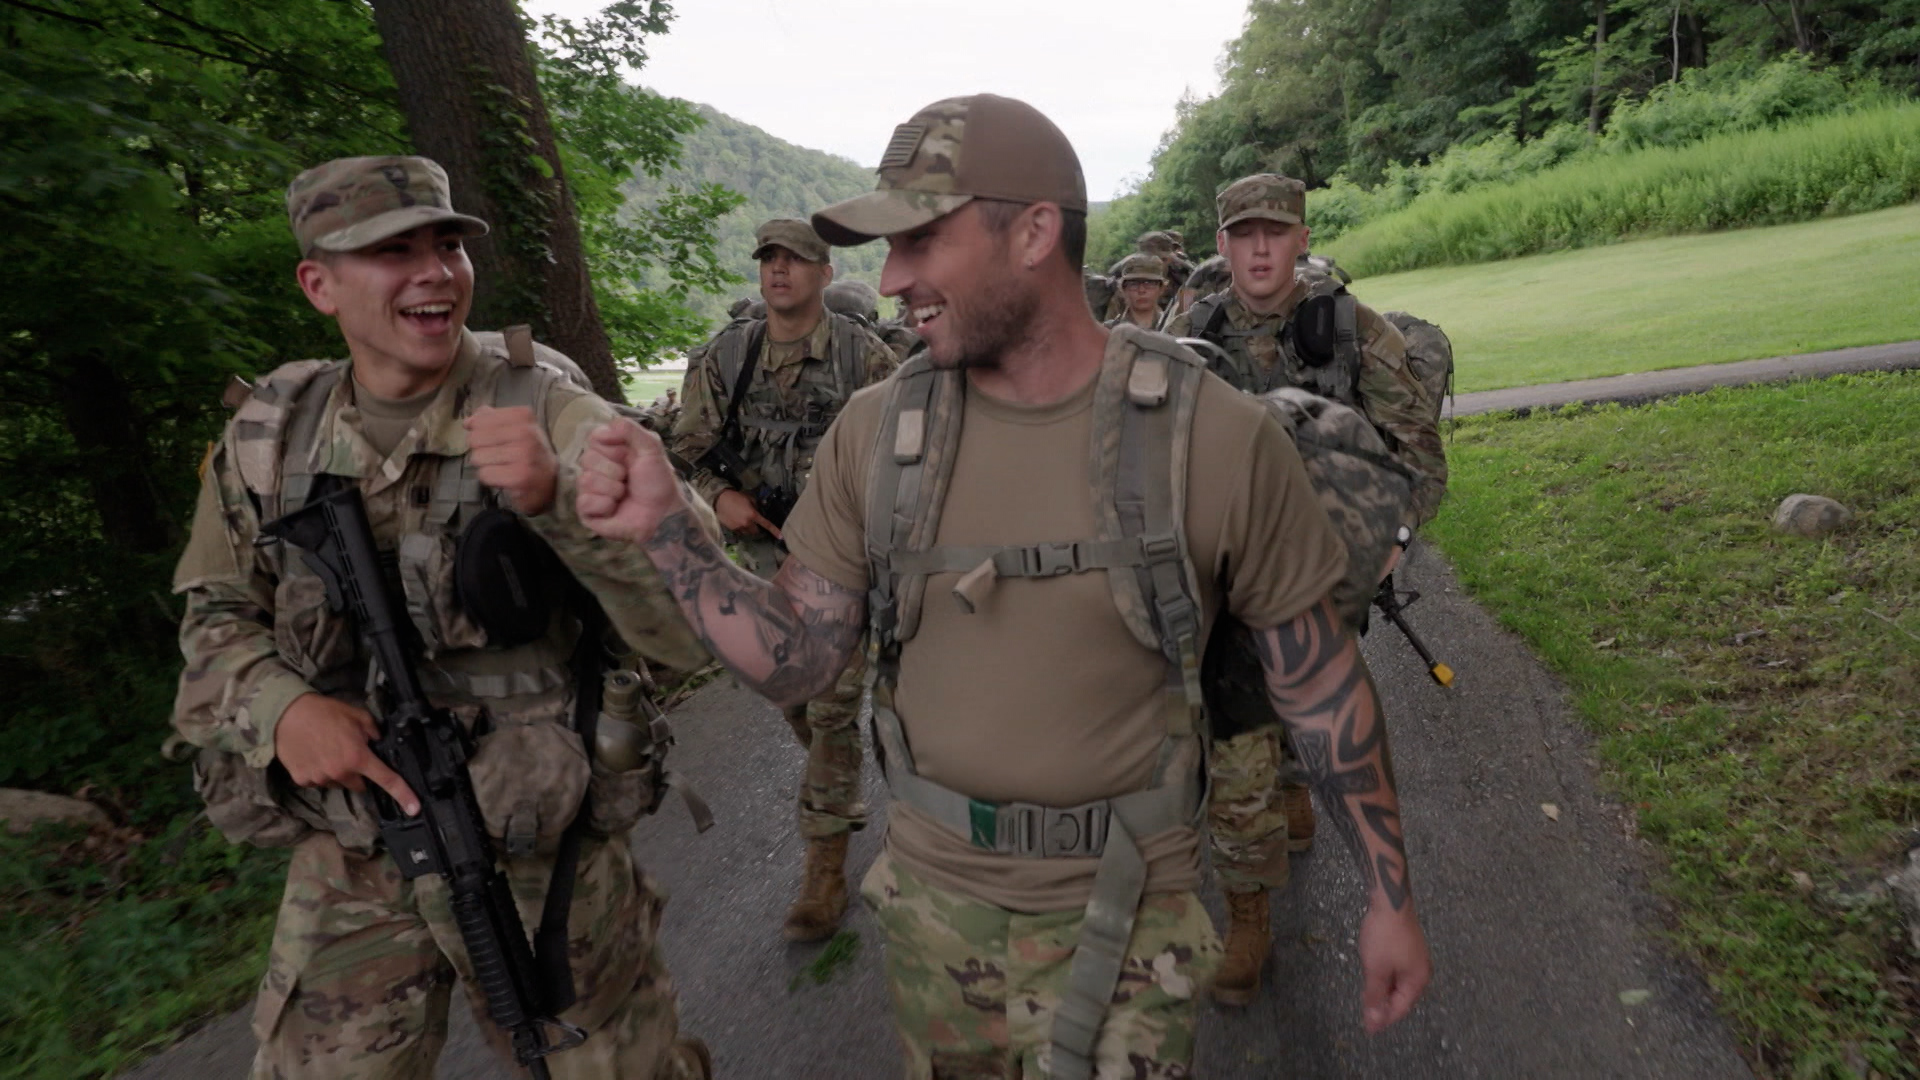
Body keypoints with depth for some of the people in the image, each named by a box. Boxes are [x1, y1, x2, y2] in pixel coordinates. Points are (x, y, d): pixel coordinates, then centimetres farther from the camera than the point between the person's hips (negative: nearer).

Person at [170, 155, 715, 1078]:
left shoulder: (550, 415, -12)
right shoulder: (270, 435, 0)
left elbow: (695, 624, -20)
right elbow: (216, 613, 12)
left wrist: (559, 497, -35)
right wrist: (280, 708, -9)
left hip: (542, 858, -3)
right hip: (345, 870, 4)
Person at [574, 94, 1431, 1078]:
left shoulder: (1216, 437, -17)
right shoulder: (875, 431, -8)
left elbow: (1320, 679, -6)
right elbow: (793, 664, -3)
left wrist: (1389, 892, 1)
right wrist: (666, 532, -16)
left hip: (1121, 912, -3)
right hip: (930, 892, 4)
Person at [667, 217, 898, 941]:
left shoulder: (865, 356, -7)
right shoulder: (723, 357, 2)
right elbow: (688, 448, 7)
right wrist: (720, 495, -11)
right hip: (765, 554, 4)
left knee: (833, 704, -3)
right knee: (789, 696, 17)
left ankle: (826, 863, 8)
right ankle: (840, 794, 46)